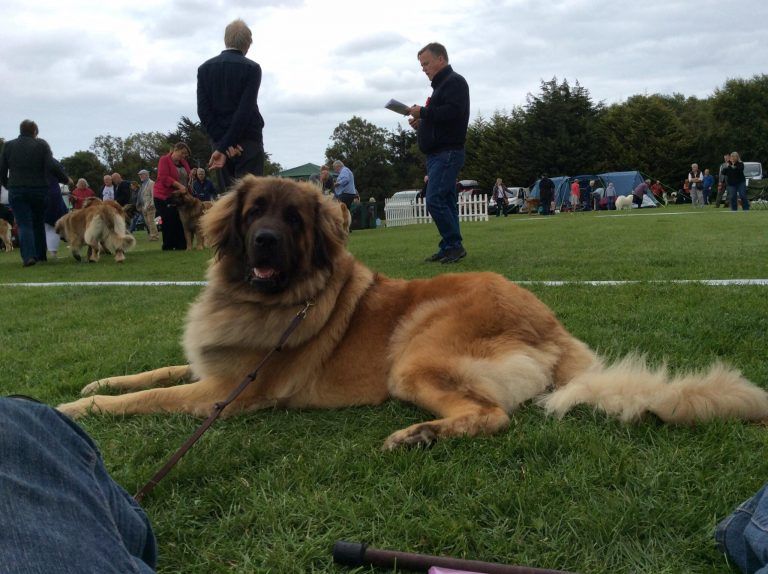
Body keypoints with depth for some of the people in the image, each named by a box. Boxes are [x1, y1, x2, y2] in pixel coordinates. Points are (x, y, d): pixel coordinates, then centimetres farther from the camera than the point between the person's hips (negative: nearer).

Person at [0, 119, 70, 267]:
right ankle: (40, 255, 19)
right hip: (39, 190, 0)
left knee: (24, 225, -2)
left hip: (16, 190, 0)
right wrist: (65, 179, 2)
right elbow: (52, 166, -11)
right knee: (38, 223, 15)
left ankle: (28, 256, -19)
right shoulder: (41, 144, -1)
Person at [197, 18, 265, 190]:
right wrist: (225, 145, -15)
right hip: (248, 142, -4)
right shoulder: (252, 68, -5)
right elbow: (245, 110, -15)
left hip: (219, 142, 4)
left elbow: (203, 110, -2)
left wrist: (222, 144, -6)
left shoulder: (204, 69, 7)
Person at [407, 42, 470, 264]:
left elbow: (452, 112, -22)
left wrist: (423, 113, -13)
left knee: (435, 200, -16)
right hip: (438, 153, 10)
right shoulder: (439, 85, 24)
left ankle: (454, 245, -10)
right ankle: (449, 248, 10)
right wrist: (421, 123, 11)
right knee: (447, 201, 8)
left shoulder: (455, 82, -6)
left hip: (448, 152, -10)